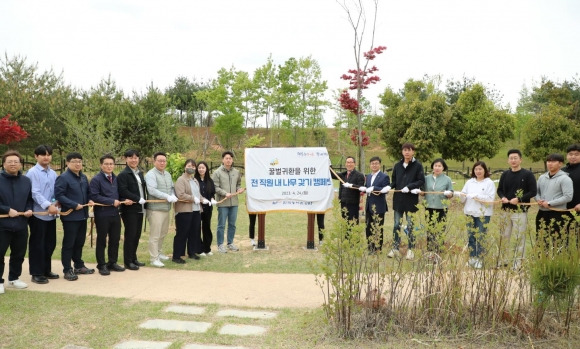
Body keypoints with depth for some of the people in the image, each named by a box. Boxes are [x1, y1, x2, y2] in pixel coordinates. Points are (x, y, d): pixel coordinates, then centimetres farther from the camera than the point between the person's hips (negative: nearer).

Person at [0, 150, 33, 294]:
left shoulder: (26, 181, 7)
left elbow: (30, 199, 17)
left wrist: (29, 209, 0)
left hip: (21, 224, 5)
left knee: (19, 254, 14)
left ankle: (14, 278, 30)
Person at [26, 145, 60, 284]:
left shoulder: (53, 173, 11)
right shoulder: (32, 172, -8)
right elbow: (35, 193, -17)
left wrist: (56, 202, -6)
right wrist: (48, 205, -26)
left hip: (51, 214, 7)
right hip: (38, 214, -6)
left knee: (50, 244, 13)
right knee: (37, 244, 1)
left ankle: (46, 270, 27)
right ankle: (36, 273, 11)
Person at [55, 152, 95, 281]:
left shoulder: (84, 177, 12)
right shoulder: (63, 178, -12)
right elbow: (59, 195, -19)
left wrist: (89, 200, 2)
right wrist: (74, 205, -21)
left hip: (83, 215, 8)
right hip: (70, 216, -8)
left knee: (80, 242, 17)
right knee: (68, 244, 0)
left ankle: (79, 266, 29)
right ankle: (67, 270, 8)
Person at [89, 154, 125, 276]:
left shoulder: (116, 179, 10)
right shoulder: (96, 179, -9)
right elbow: (94, 196, -18)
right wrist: (112, 202, -19)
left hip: (115, 214, 6)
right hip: (102, 214, -6)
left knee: (115, 239, 12)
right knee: (102, 240, 5)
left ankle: (112, 262, 25)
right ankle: (101, 265, 15)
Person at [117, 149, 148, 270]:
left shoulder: (140, 173, 15)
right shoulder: (123, 175, -9)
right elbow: (123, 191, -18)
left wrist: (144, 201, 7)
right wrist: (139, 199, -19)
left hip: (139, 208, 7)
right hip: (129, 209, -7)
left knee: (137, 234, 12)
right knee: (130, 234, -3)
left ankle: (133, 258, 23)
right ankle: (128, 261, 6)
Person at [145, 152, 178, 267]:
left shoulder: (167, 174, 16)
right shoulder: (151, 174, -11)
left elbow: (172, 187, 17)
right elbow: (152, 190, -21)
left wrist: (173, 196, -6)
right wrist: (168, 197, -23)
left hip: (166, 208, 8)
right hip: (155, 209, -8)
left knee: (163, 233, 18)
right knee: (155, 235, -5)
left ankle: (158, 253, 34)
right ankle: (154, 259, 1)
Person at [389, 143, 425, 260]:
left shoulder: (418, 165, -3)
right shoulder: (397, 165, 9)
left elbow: (421, 180, -7)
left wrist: (409, 186, -18)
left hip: (411, 200, -3)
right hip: (398, 199, 3)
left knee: (410, 225, 5)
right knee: (397, 225, 7)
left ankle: (410, 250, 14)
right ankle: (395, 248, 15)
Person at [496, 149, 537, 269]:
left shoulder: (527, 174, -3)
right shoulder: (505, 174, 10)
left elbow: (533, 192, -7)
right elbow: (499, 190, 17)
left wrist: (519, 199, -17)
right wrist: (502, 197, -4)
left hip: (520, 211, -4)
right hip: (506, 211, 4)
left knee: (520, 237, 0)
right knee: (504, 236, 9)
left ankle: (518, 263, 8)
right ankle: (503, 261, 18)